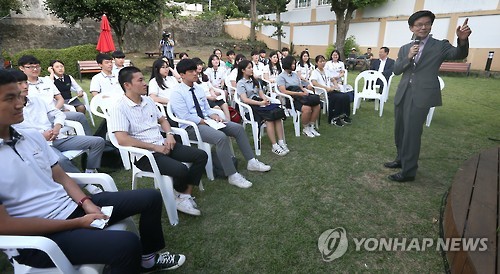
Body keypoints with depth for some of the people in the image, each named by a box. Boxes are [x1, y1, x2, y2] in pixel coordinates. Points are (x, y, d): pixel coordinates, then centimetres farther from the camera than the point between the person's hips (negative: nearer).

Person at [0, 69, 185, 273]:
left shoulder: (32, 136, 4)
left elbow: (60, 176, 10)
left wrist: (86, 203, -8)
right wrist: (78, 223, -18)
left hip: (72, 206, 7)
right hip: (38, 236, -7)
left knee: (151, 197, 4)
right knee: (127, 243, -31)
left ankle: (148, 257, 25)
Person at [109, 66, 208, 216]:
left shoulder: (148, 100, 12)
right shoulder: (119, 108, -11)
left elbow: (163, 120, 24)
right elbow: (122, 139, -22)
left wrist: (169, 134, 2)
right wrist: (154, 147, -18)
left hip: (163, 145, 8)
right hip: (143, 154, -8)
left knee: (201, 156, -5)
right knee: (181, 170, -29)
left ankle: (186, 195, -2)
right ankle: (181, 196, 5)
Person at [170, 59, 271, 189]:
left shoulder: (198, 89, 14)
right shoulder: (177, 94, -8)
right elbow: (186, 117, -16)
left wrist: (214, 116, -5)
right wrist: (205, 122, -17)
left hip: (205, 120, 8)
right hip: (191, 127, -8)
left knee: (238, 128, -4)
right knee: (221, 137, -33)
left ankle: (251, 162, 4)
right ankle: (232, 176, -23)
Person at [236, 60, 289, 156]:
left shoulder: (254, 80, 23)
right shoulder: (241, 83, 1)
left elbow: (261, 93, 17)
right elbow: (245, 99, -13)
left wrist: (265, 99, -7)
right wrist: (260, 103, -20)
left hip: (260, 103, 6)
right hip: (250, 108, -6)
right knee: (269, 118, -31)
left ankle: (281, 142, -26)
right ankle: (274, 146, -29)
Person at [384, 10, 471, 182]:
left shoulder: (440, 46, 2)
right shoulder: (404, 49, 12)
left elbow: (459, 54, -13)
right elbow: (396, 70, 5)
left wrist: (462, 40, -32)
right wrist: (408, 57, -12)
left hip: (421, 96, -5)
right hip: (403, 94, 5)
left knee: (412, 133, -7)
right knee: (400, 131, 15)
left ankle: (408, 172, 3)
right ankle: (401, 159, 34)